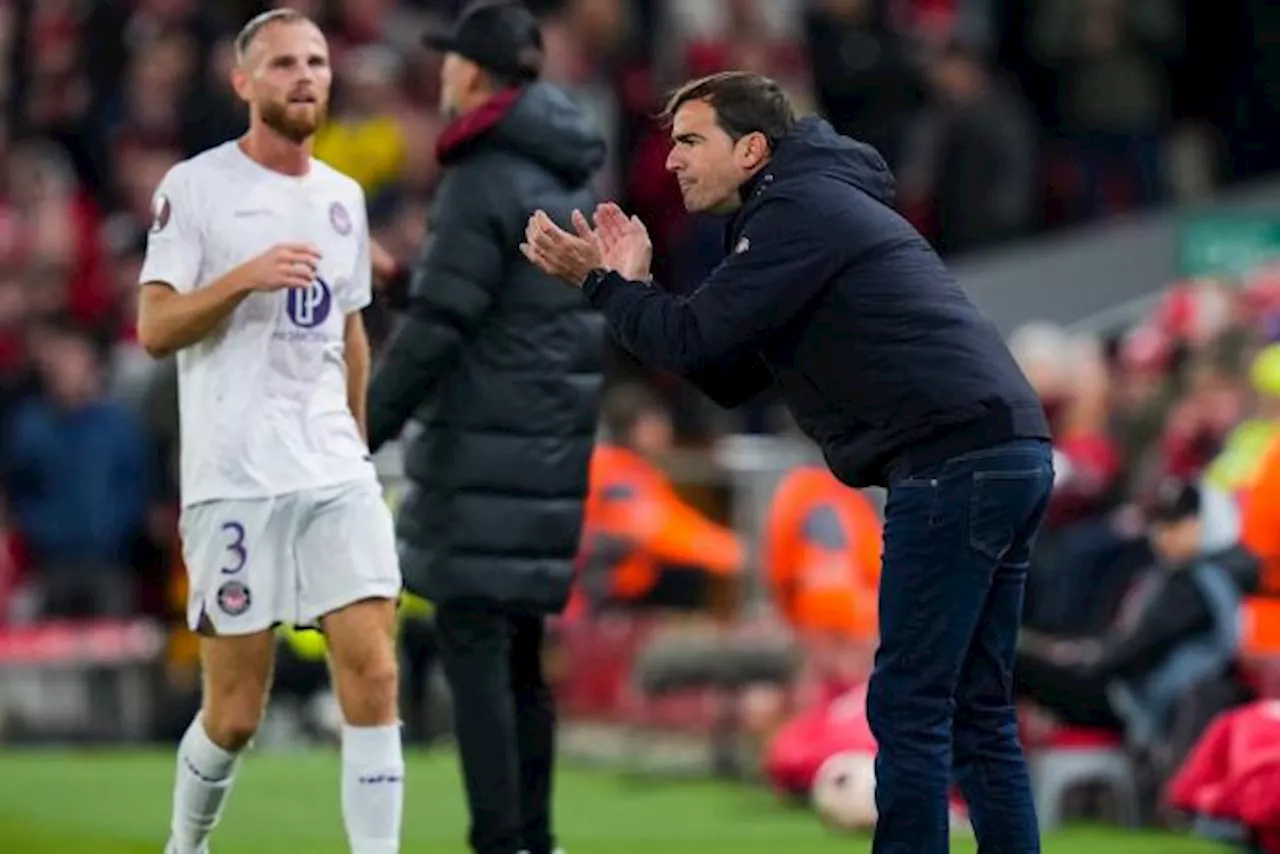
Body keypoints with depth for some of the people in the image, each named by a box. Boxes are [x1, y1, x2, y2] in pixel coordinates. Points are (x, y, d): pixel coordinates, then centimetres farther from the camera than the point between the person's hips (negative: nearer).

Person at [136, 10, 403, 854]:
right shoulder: (195, 187, -3)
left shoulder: (343, 197, 14)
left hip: (336, 474, 4)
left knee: (373, 675, -11)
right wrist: (245, 277, -20)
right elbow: (154, 328, -7)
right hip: (233, 478, -4)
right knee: (236, 712, 1)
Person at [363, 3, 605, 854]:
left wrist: (365, 431, -12)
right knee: (520, 649, 14)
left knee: (472, 640, -7)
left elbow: (437, 326, -16)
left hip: (486, 447, -9)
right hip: (559, 436, 9)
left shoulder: (484, 178, -13)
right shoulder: (572, 174, 14)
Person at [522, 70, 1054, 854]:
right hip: (1010, 454, 10)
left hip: (956, 461, -10)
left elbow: (695, 341, -10)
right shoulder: (820, 205, 27)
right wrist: (631, 285, 17)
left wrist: (600, 283, 5)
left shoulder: (798, 211, -4)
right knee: (977, 711, 11)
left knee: (909, 708, -7)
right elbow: (730, 377, 25)